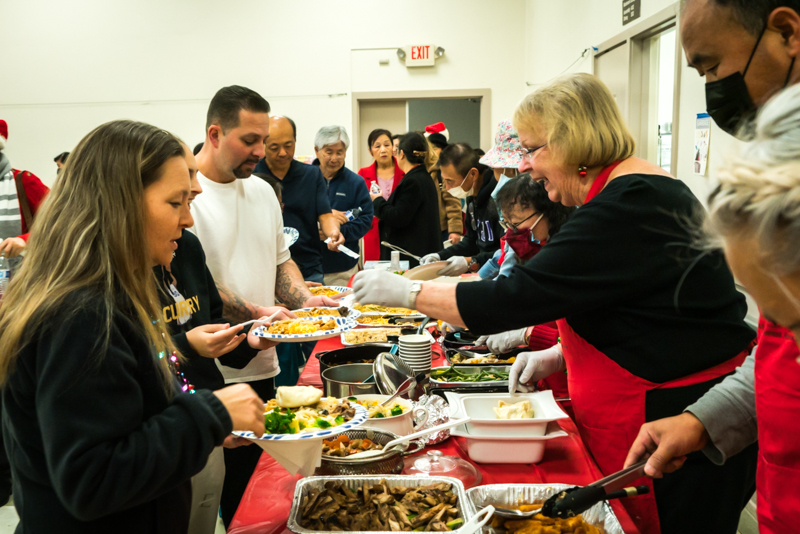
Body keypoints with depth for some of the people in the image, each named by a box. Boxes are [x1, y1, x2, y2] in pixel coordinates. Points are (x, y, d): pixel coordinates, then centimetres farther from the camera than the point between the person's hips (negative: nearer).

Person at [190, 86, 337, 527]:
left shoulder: (262, 190, 12)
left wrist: (304, 301, 1)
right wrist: (261, 316, -22)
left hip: (261, 368, 7)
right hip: (208, 376, -7)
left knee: (254, 486, 15)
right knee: (215, 491, 3)